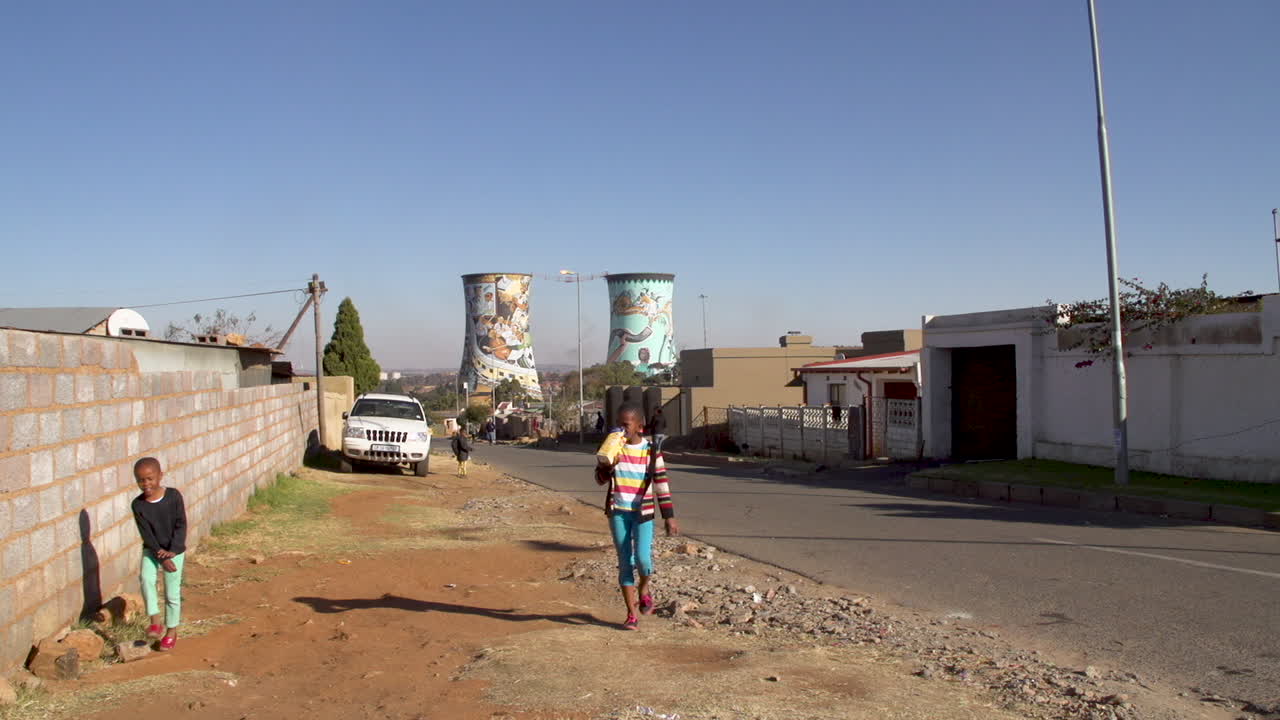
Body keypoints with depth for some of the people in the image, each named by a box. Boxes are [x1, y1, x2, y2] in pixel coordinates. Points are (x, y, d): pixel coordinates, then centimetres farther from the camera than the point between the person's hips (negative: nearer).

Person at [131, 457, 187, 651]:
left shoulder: (174, 496, -14)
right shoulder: (138, 504, -11)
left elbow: (181, 525, -12)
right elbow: (146, 533, -12)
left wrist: (172, 550, -22)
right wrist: (160, 555, -19)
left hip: (174, 550, -1)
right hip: (151, 550, 1)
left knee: (172, 592, 2)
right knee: (146, 578, -24)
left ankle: (171, 630, 18)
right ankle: (155, 622, -16)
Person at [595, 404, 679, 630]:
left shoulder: (651, 451, -5)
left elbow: (661, 484, -3)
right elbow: (600, 478, 2)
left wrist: (669, 516, -5)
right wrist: (609, 466, -20)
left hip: (643, 512, -2)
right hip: (617, 512, 2)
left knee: (642, 559, -15)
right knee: (625, 562, 4)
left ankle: (644, 589, 19)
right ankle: (631, 614, 13)